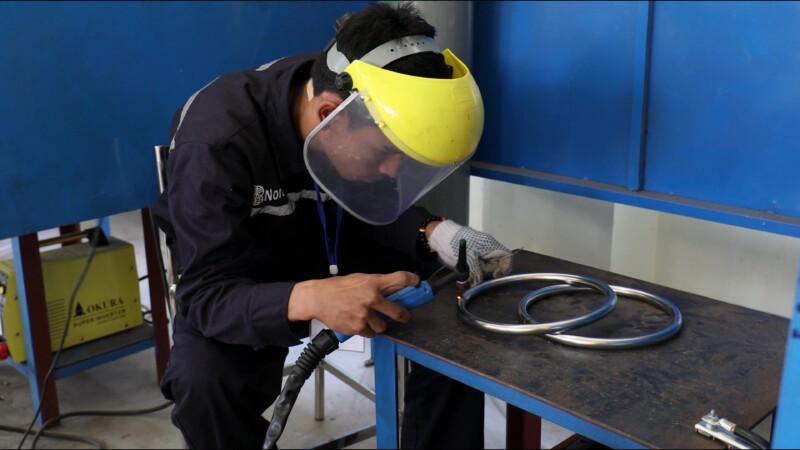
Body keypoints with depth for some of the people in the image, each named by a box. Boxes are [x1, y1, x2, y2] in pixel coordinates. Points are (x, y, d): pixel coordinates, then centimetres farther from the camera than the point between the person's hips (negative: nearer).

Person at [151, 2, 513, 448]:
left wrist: (438, 233, -25)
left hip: (332, 245, 4)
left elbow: (371, 206, -3)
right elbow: (207, 296, -34)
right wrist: (310, 299, -54)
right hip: (240, 271, -3)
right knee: (206, 381, -34)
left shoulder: (372, 119, -20)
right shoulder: (216, 141, -34)